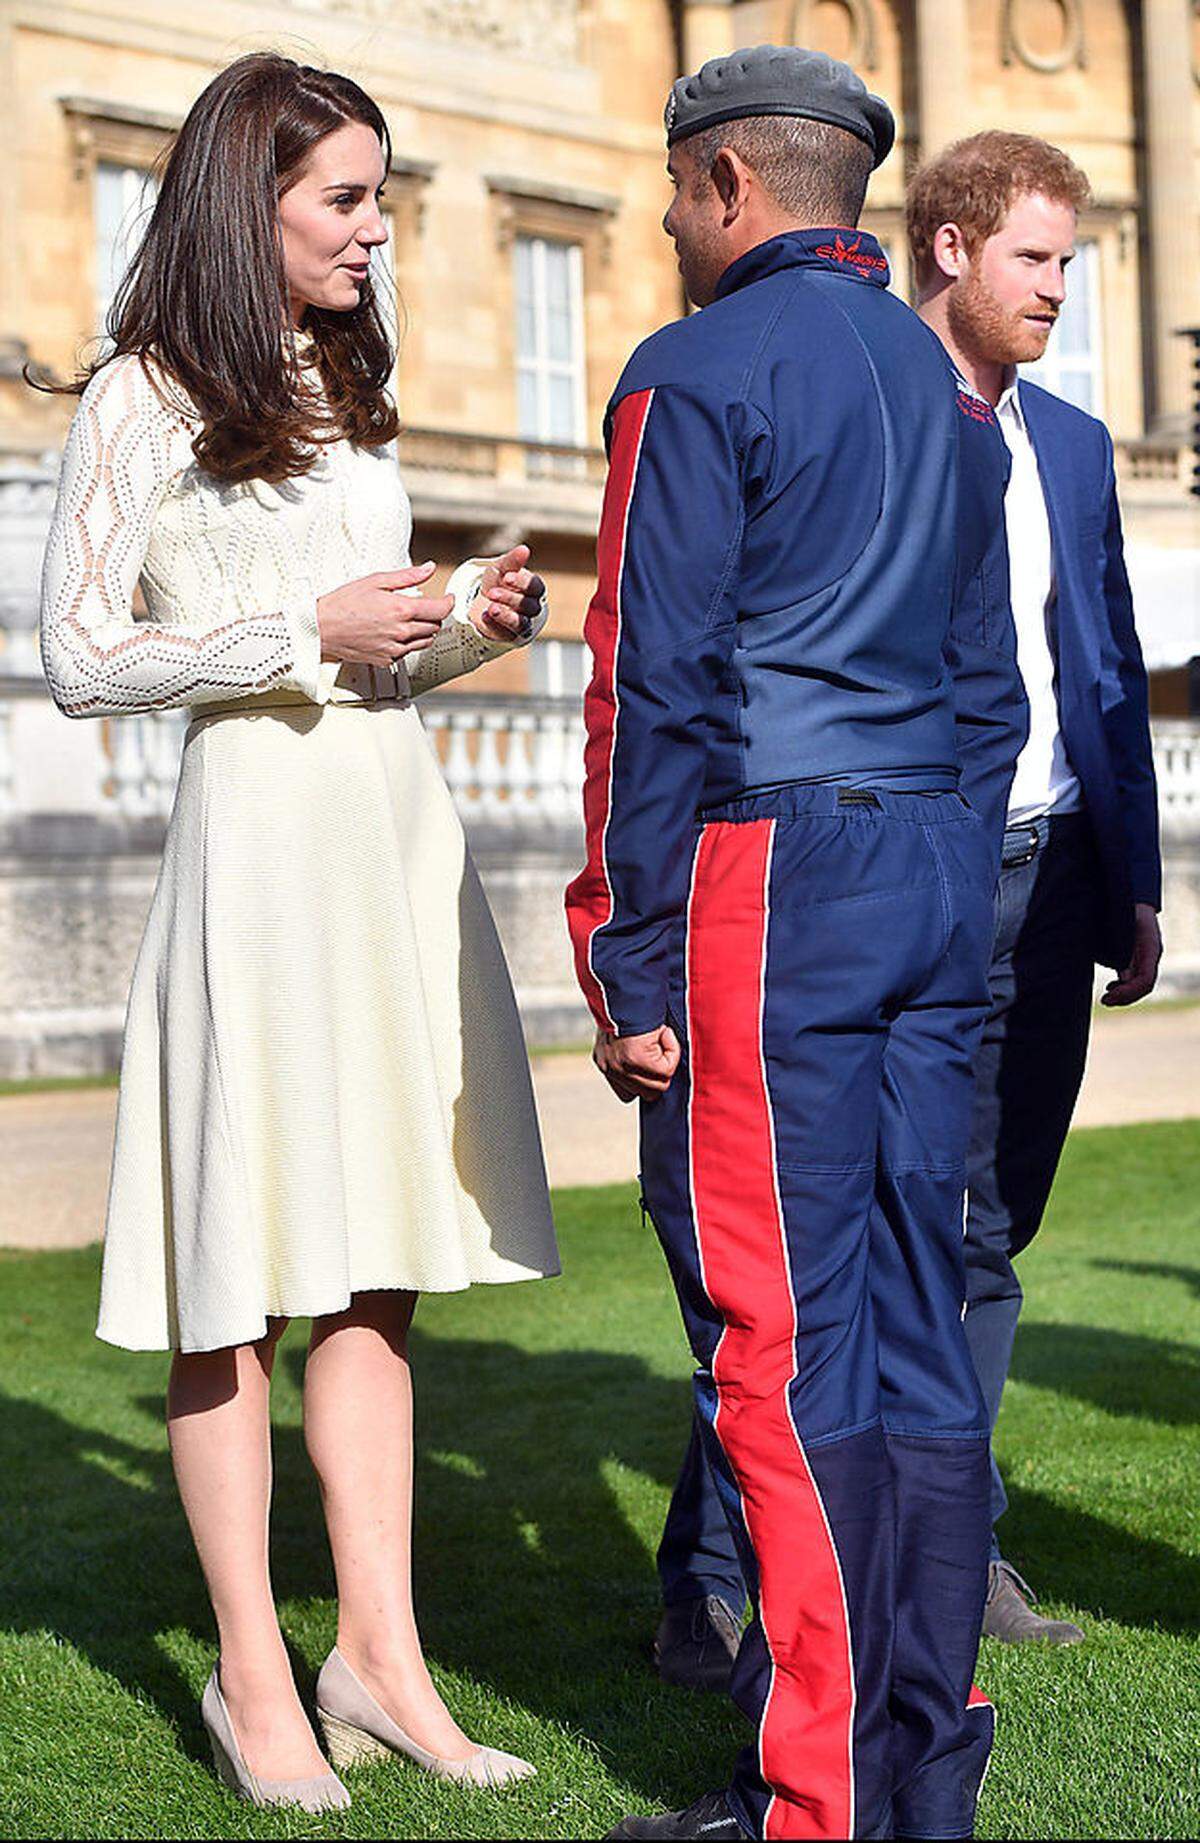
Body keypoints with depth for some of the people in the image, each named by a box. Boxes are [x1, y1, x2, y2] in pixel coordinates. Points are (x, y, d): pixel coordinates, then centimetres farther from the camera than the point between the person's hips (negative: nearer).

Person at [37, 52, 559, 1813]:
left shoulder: (350, 391, 20)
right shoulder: (142, 400, -2)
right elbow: (79, 658, -6)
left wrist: (470, 624, 4)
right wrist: (307, 637, -13)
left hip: (402, 826, 7)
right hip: (258, 827, -7)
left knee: (378, 1261, 7)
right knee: (239, 1271, -1)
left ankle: (379, 1656, 13)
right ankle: (254, 1678, 9)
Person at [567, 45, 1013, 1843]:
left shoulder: (701, 371, -5)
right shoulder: (944, 382, 19)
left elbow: (655, 680, -11)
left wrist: (628, 958, -9)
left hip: (766, 868, -8)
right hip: (940, 862, 8)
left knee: (782, 1342, -4)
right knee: (918, 1319, 9)